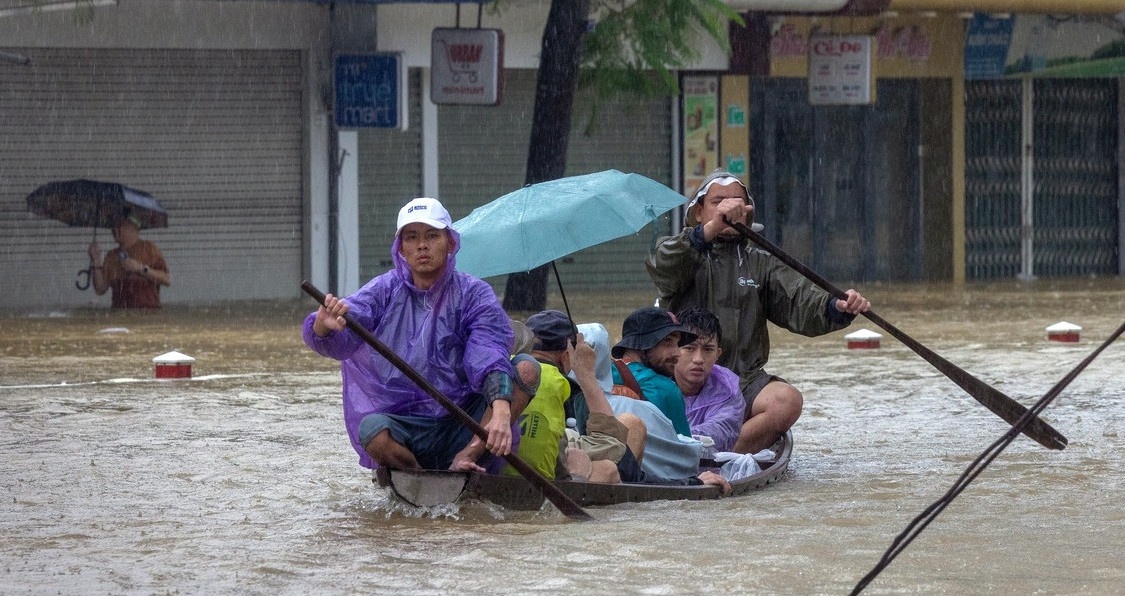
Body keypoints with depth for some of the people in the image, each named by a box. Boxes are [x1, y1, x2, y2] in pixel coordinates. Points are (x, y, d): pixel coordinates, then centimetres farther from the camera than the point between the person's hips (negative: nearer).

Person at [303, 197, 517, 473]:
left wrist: (501, 411, -39)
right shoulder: (385, 291, 2)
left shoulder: (474, 294, -2)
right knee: (371, 428, -34)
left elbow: (492, 356, -19)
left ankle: (467, 457, -24)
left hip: (464, 431, 0)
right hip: (405, 428, 0)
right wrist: (324, 326, -41)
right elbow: (337, 342, -14)